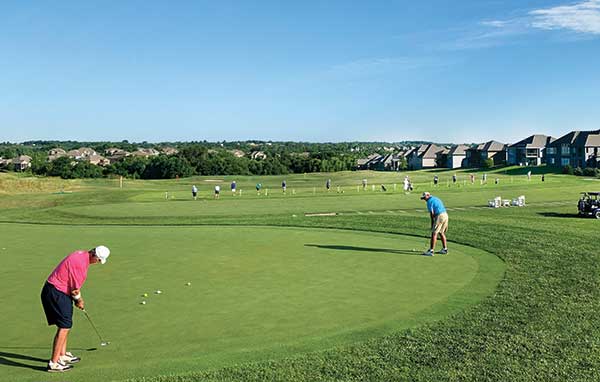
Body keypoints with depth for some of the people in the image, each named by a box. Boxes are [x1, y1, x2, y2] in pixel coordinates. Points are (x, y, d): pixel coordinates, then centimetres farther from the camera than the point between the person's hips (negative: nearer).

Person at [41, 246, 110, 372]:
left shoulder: (82, 255, 7)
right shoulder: (80, 263, -25)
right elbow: (75, 289, -18)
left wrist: (78, 298, 19)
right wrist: (79, 300, 1)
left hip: (56, 292, 10)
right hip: (56, 293, -10)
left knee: (65, 325, 18)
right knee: (64, 326, -9)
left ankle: (62, 355, 28)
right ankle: (54, 363, -4)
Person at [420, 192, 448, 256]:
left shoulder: (430, 201, -2)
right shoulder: (436, 199, 24)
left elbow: (432, 213, -7)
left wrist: (432, 224, 4)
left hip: (439, 216, -9)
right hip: (445, 215, 9)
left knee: (434, 233, -6)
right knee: (441, 232, 20)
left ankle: (431, 251, -8)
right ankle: (445, 249, 24)